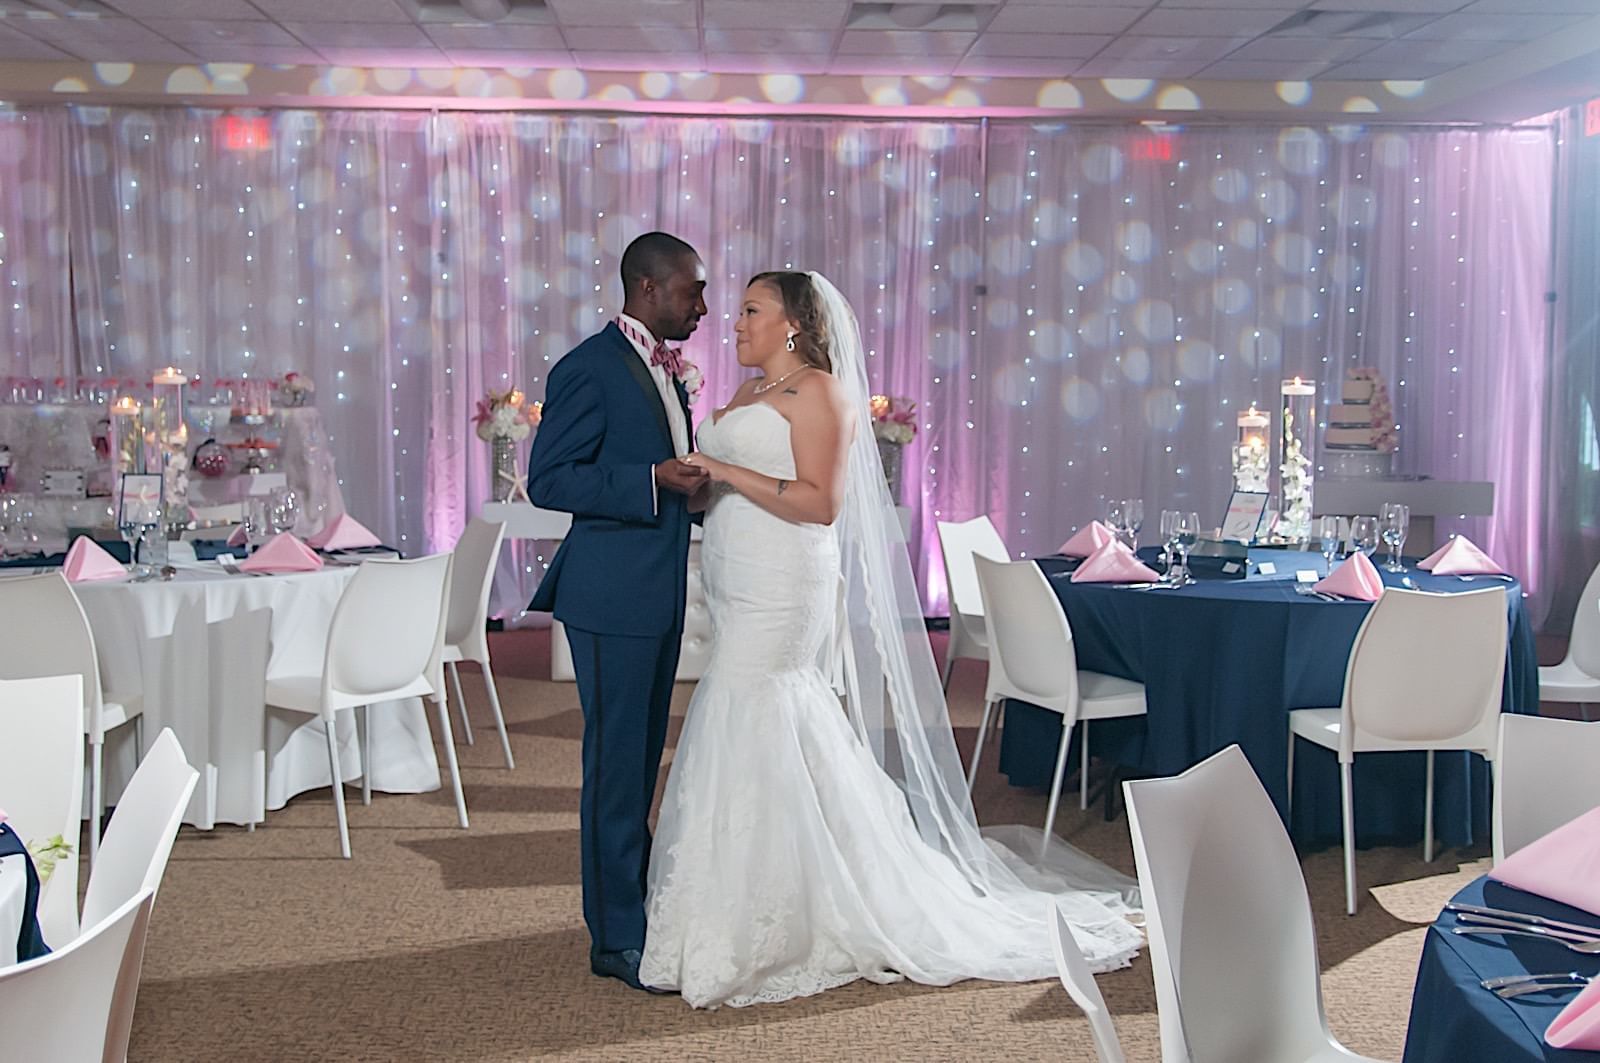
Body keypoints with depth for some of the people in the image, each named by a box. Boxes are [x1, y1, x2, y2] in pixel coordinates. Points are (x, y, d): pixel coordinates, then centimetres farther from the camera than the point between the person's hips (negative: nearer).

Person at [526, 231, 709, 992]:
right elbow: (547, 480, -17)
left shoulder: (665, 368, 15)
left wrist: (697, 480, 7)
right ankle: (616, 937, 7)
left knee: (642, 758, 16)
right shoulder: (589, 367, -13)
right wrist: (653, 480, -24)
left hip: (661, 596, 9)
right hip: (613, 596, -9)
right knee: (616, 761, -2)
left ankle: (635, 905, 29)